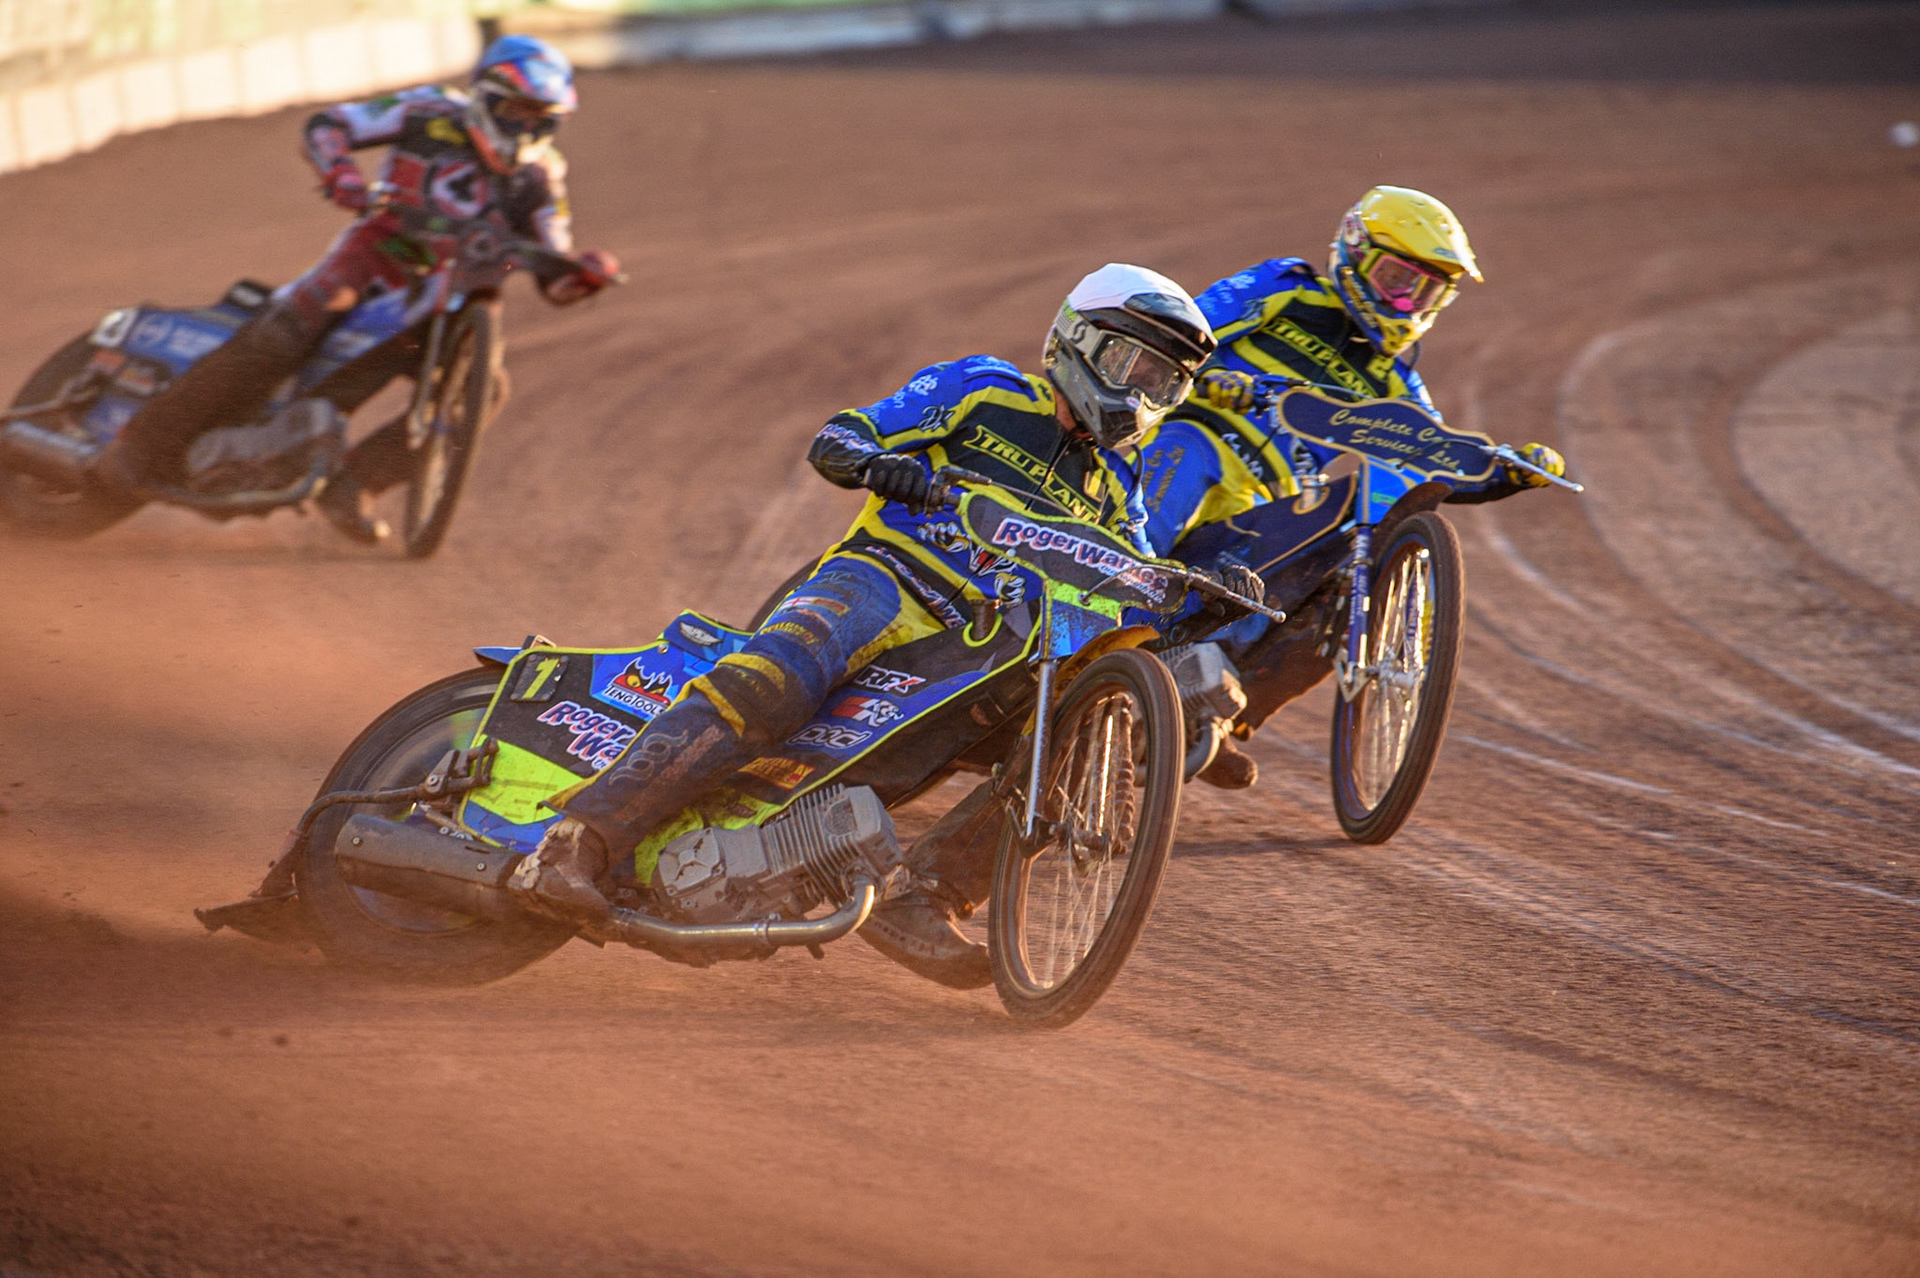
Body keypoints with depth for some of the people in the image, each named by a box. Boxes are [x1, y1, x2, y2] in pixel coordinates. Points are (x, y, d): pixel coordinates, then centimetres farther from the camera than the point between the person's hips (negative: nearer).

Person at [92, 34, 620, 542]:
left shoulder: (538, 181, 3)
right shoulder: (433, 115, -5)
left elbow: (553, 281, 3)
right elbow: (327, 125, -5)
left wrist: (584, 272, -20)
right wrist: (341, 176, -26)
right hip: (373, 258, -4)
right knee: (274, 342, -26)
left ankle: (350, 483, -11)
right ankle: (144, 444, -16)